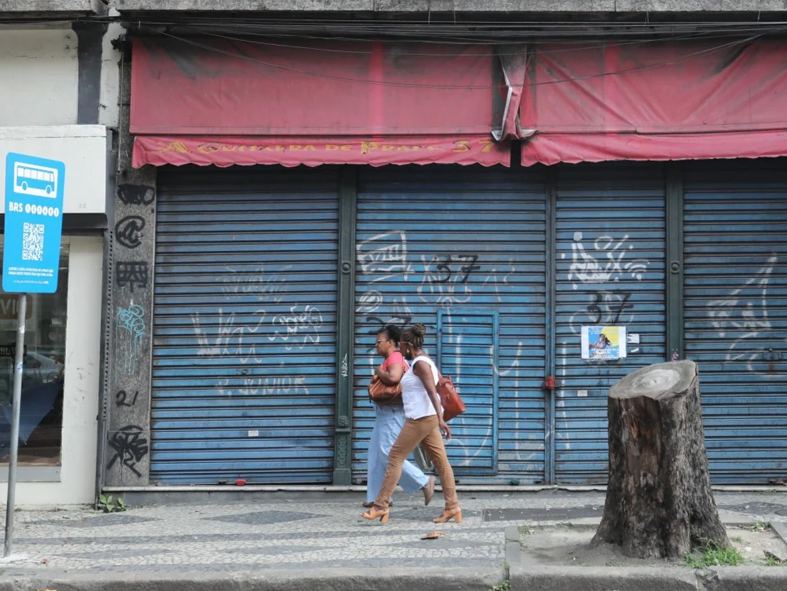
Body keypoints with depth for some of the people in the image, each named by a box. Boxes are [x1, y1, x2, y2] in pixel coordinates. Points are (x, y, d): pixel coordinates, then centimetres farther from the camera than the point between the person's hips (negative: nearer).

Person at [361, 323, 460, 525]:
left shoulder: (419, 363, -13)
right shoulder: (426, 361, 16)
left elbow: (432, 391, -23)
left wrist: (440, 418, -31)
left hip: (421, 419, -10)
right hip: (426, 419, 10)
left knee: (395, 457, -5)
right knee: (440, 461, 6)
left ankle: (381, 506, -3)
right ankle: (452, 508, 5)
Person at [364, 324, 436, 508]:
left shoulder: (394, 358, -15)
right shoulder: (390, 360, 17)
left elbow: (393, 377, -33)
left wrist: (378, 372, -17)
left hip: (392, 414, -11)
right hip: (385, 414, 11)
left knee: (388, 454, -12)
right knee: (376, 456, 9)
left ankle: (424, 481, -5)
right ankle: (377, 497, 12)